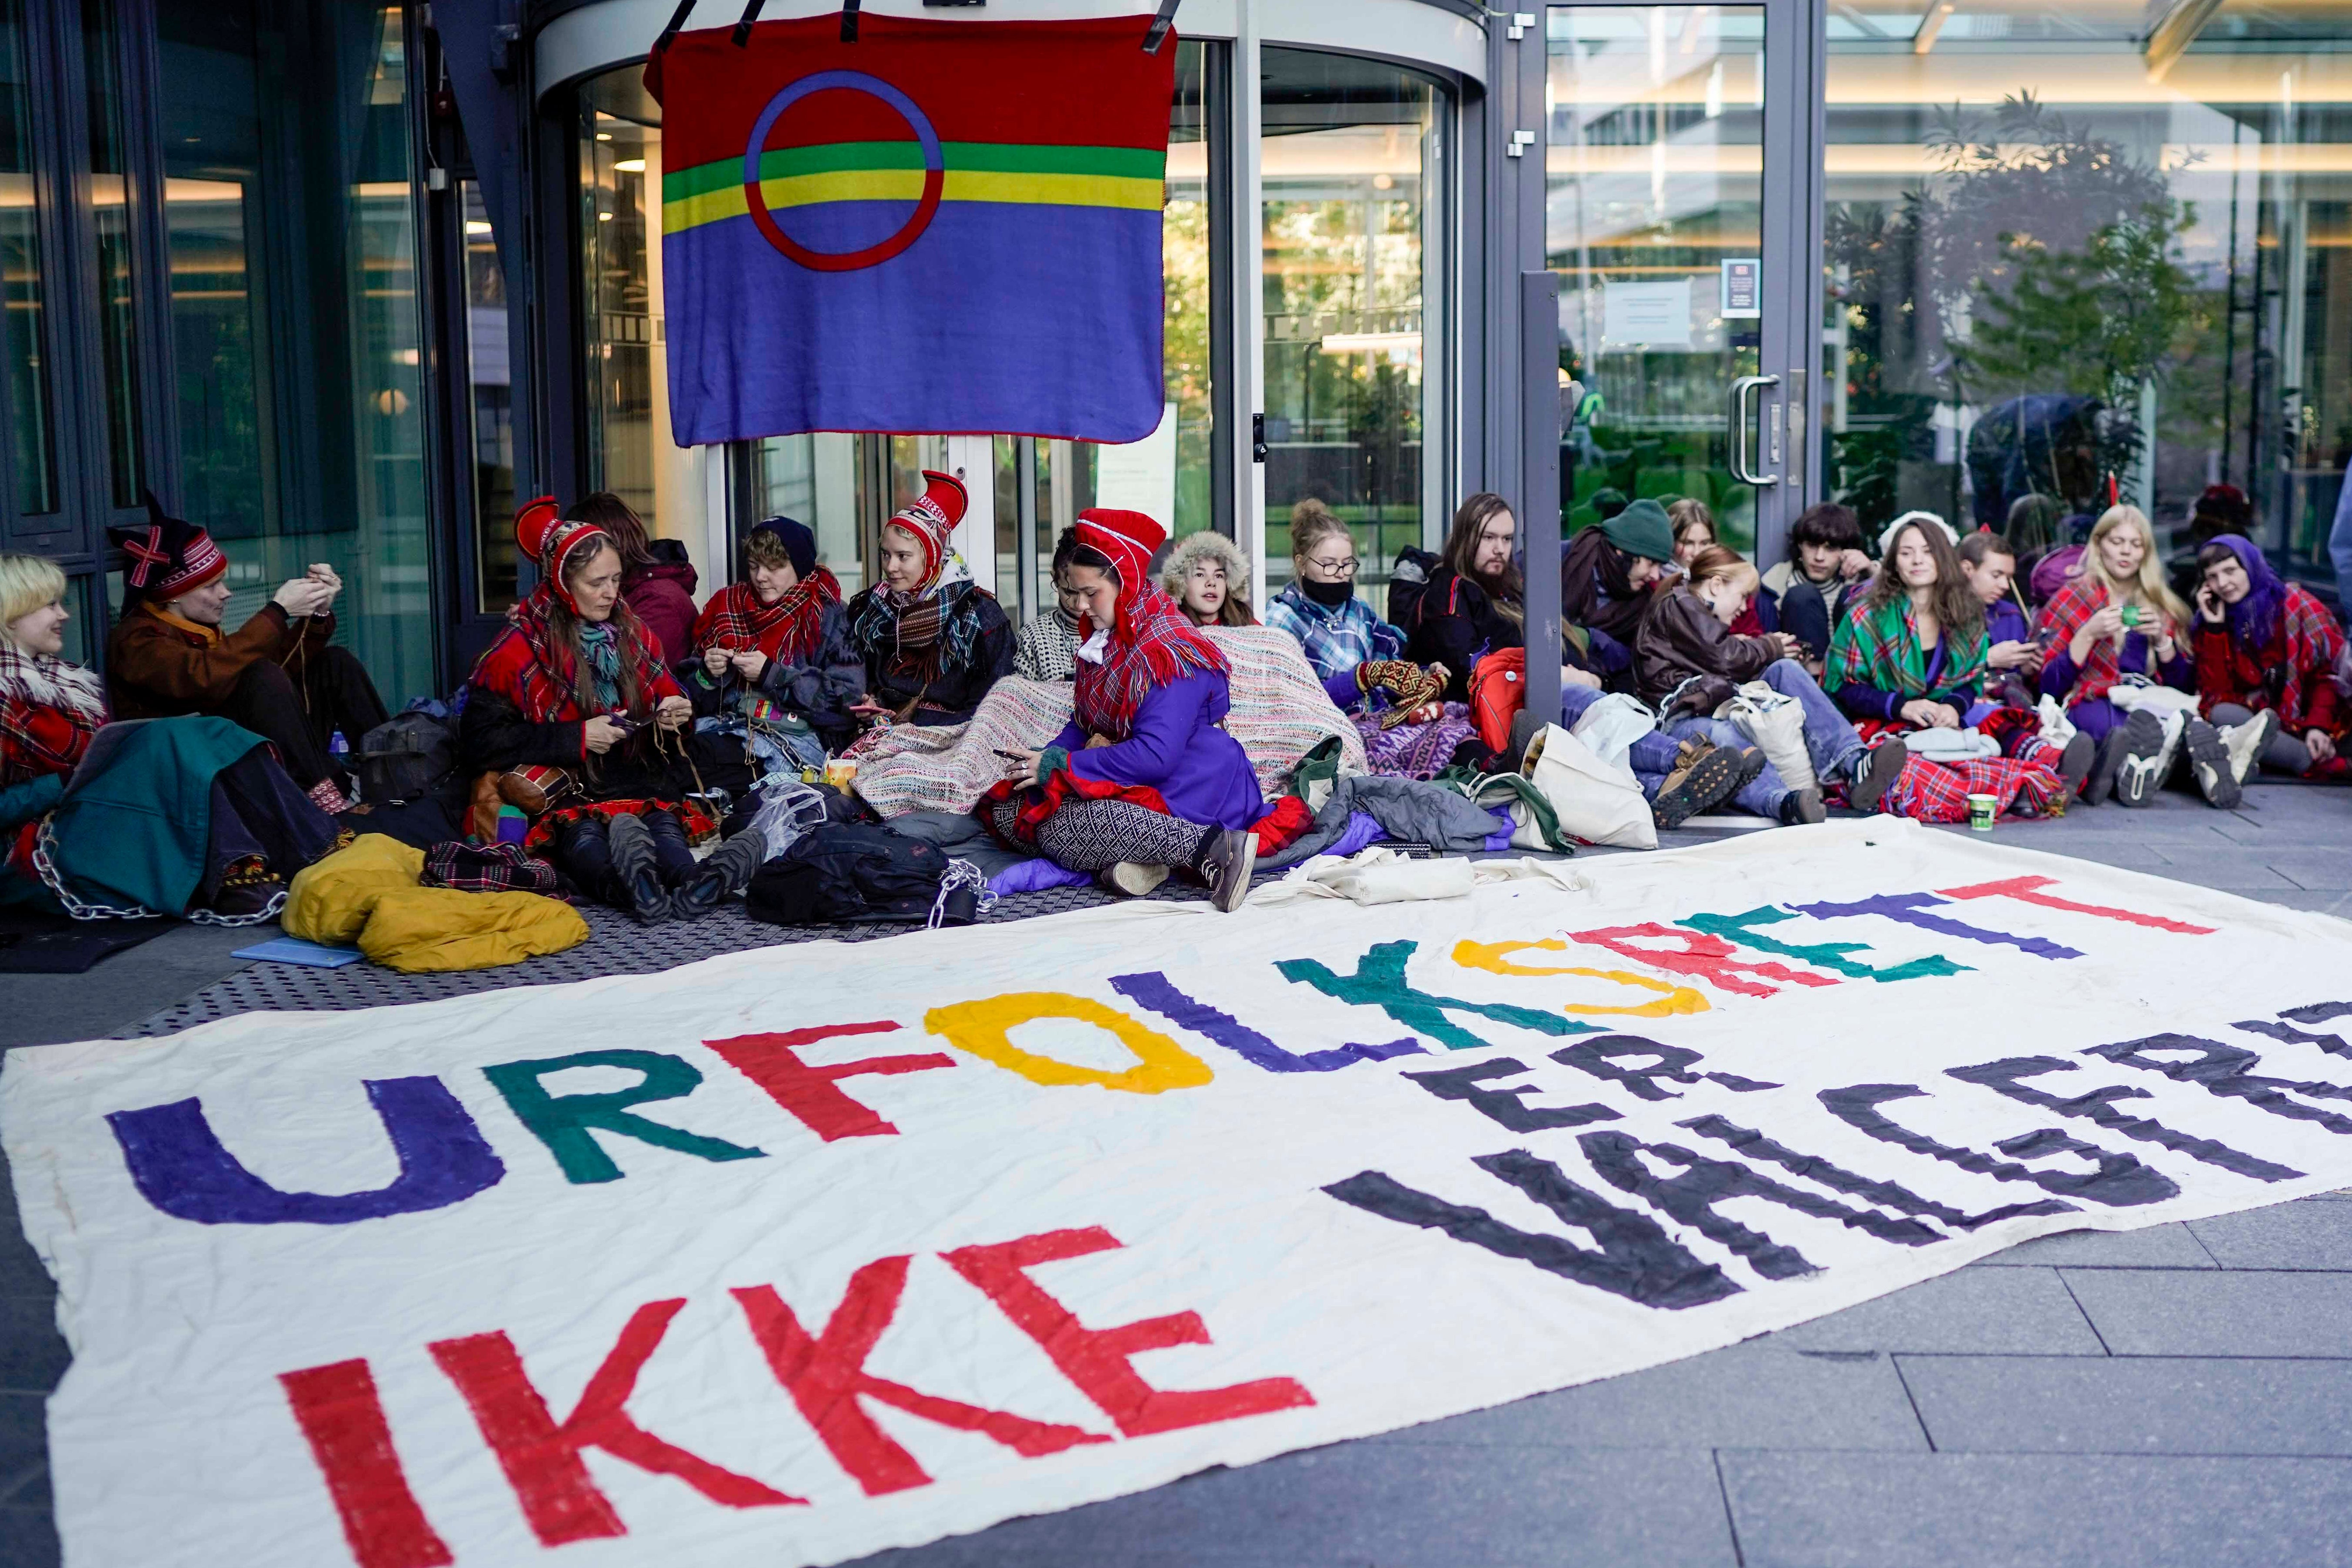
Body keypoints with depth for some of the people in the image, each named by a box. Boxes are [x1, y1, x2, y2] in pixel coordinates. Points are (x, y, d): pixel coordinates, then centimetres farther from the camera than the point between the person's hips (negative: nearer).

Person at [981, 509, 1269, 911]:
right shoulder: (1103, 639, 14)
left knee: (1058, 827, -30)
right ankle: (1134, 856, -25)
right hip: (1123, 779, 10)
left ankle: (1212, 846, -34)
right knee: (1004, 810, -3)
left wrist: (1060, 766, -20)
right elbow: (1083, 722, 22)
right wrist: (1048, 756, -2)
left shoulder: (1170, 651, -17)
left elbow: (1156, 756, -25)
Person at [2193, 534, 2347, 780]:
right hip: (2260, 720, 2)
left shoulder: (2294, 603, 3)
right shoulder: (2215, 618, 11)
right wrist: (2214, 629, -3)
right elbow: (2214, 693, 2)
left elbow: (2330, 668, -5)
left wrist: (2318, 725, -20)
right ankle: (2324, 762, -37)